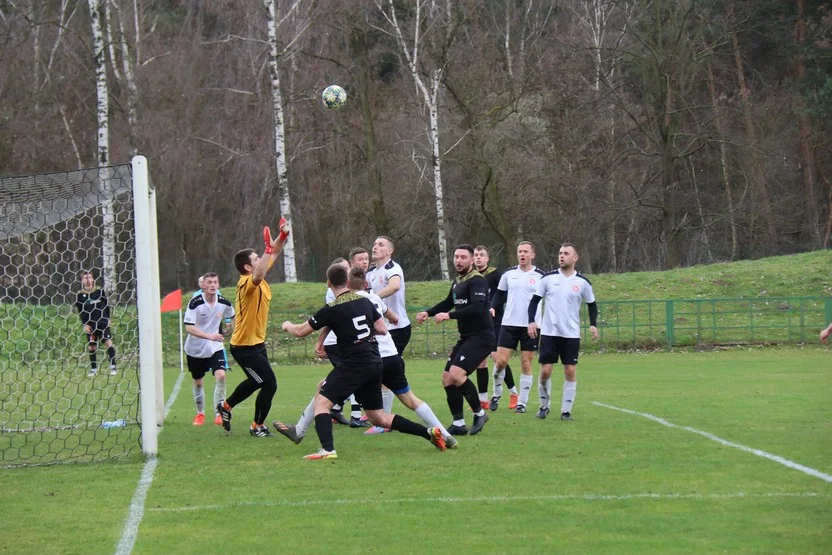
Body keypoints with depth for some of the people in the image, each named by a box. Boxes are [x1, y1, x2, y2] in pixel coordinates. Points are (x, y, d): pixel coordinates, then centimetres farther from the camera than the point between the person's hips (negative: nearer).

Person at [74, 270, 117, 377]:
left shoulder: (100, 291, 2)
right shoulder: (80, 295, 0)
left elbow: (107, 305, 8)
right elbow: (80, 312, 2)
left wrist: (107, 318, 2)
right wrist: (84, 324, -6)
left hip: (102, 321, 0)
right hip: (89, 324, 0)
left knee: (108, 342, -8)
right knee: (91, 347, 2)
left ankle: (113, 367, -6)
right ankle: (93, 369, 12)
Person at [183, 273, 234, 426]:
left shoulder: (224, 303, -9)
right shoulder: (195, 303, -20)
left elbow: (233, 316, 16)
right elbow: (189, 327, -28)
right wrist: (209, 336, -39)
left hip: (215, 348, 1)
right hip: (195, 349, -1)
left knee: (221, 376, -20)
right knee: (198, 382, 12)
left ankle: (219, 414, -13)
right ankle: (200, 413, 34)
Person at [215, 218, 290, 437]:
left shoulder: (257, 281, 5)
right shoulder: (247, 283, -22)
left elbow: (273, 255, 17)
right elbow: (258, 277, -47)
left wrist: (282, 236, 3)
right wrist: (269, 248, -46)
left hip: (256, 343, 10)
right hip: (245, 347, -10)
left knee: (255, 382, 28)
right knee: (269, 384, -9)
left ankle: (226, 406, 48)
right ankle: (257, 426, 7)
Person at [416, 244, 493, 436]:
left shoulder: (476, 281, -13)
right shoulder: (457, 282, 14)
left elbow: (478, 308, -28)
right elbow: (448, 303, 30)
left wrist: (448, 315, -28)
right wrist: (427, 313, 15)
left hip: (480, 336, -10)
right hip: (465, 337, 10)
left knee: (456, 374, -23)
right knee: (447, 379, 6)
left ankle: (479, 413, -5)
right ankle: (458, 424, 13)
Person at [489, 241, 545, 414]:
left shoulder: (540, 276, -1)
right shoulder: (509, 274, 6)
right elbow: (499, 294, 15)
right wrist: (493, 307, -3)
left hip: (530, 326, -2)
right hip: (509, 323, 2)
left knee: (526, 364, 1)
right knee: (501, 361, -4)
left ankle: (522, 402, 8)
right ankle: (496, 393, 18)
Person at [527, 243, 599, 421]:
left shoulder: (582, 283, 1)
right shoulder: (548, 278, 1)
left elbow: (592, 305, 13)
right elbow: (534, 300, 5)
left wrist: (593, 324, -2)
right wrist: (531, 321, -8)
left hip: (571, 334, 0)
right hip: (549, 332, 0)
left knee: (570, 371, -3)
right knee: (545, 371, -2)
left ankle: (566, 410, 4)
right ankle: (544, 406, 16)